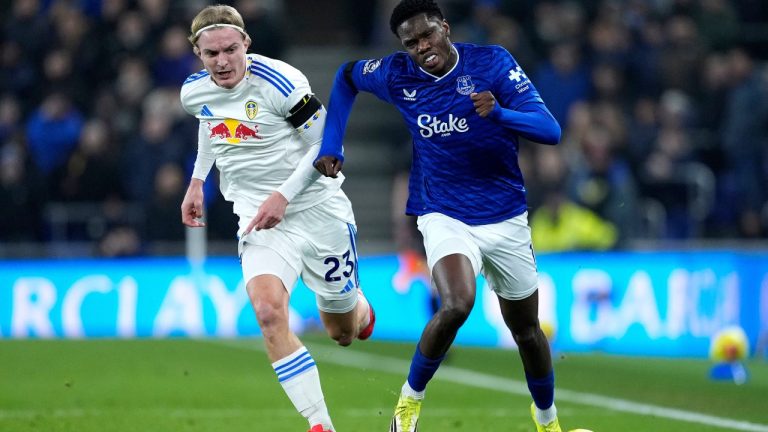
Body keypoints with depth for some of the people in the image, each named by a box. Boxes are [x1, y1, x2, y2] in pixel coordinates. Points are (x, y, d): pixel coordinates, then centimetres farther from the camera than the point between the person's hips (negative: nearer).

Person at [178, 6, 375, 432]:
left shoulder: (278, 82, -20)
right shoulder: (195, 92, -3)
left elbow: (328, 144, -15)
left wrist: (283, 196, -21)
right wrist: (197, 180, 16)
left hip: (317, 209, -3)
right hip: (259, 219, 3)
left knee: (343, 335, 10)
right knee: (267, 313, -26)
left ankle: (358, 307, 51)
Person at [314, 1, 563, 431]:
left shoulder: (492, 62, -12)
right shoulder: (397, 74, -6)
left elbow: (551, 130, -19)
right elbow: (346, 76, 16)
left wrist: (499, 113, -38)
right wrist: (331, 146, 6)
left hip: (506, 218, 1)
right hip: (445, 217, -1)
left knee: (526, 328, 12)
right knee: (456, 304, -29)